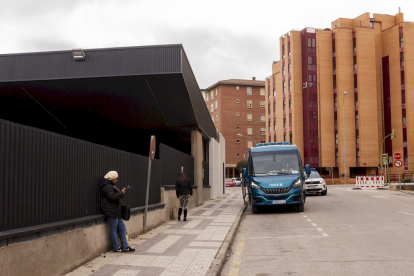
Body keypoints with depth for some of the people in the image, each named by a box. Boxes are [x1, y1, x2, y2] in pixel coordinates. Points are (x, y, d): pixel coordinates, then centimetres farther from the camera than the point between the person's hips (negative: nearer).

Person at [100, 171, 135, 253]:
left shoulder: (112, 185, 19)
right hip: (111, 212, -11)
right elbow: (113, 197, -26)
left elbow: (117, 196, 20)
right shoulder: (107, 186, -13)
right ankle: (116, 248, 4)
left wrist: (123, 192, 3)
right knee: (113, 230, -3)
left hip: (116, 211, 11)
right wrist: (122, 193, -15)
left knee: (122, 228, 10)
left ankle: (124, 247, 15)